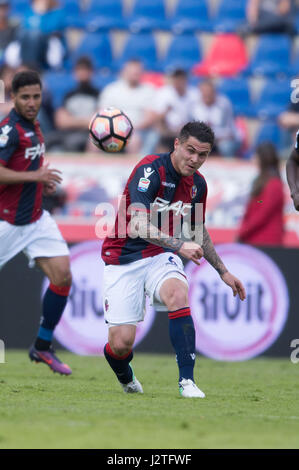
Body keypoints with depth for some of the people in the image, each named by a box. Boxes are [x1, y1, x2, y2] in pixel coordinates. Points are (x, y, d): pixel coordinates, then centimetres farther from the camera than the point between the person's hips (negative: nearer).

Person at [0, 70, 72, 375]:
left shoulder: (32, 126, 10)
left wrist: (43, 180, 9)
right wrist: (35, 176, -25)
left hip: (35, 218, 8)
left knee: (62, 276, -5)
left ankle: (42, 347, 6)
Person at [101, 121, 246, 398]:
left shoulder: (197, 184, 2)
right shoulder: (151, 169, -20)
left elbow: (199, 230, 21)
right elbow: (137, 225, -32)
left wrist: (223, 272, 24)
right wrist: (180, 245, -44)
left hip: (161, 256, 4)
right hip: (124, 259, -4)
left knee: (177, 293, -31)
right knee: (121, 342, -9)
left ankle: (186, 381, -28)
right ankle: (126, 379, 29)